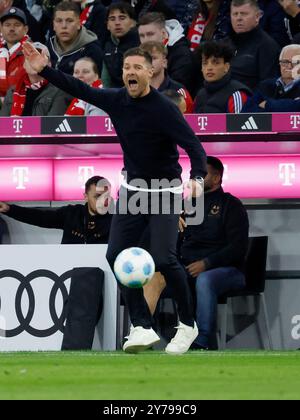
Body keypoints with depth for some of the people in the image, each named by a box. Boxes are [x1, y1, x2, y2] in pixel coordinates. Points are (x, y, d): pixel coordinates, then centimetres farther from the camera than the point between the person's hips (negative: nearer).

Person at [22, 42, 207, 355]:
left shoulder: (163, 108, -20)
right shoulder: (116, 100, -3)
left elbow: (192, 144, -27)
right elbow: (79, 89, 7)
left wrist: (197, 178, -43)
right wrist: (44, 70, 1)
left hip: (164, 192, -6)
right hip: (131, 188, 6)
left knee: (164, 259, -17)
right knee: (116, 255, -4)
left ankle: (187, 325, 2)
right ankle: (142, 327, 0)